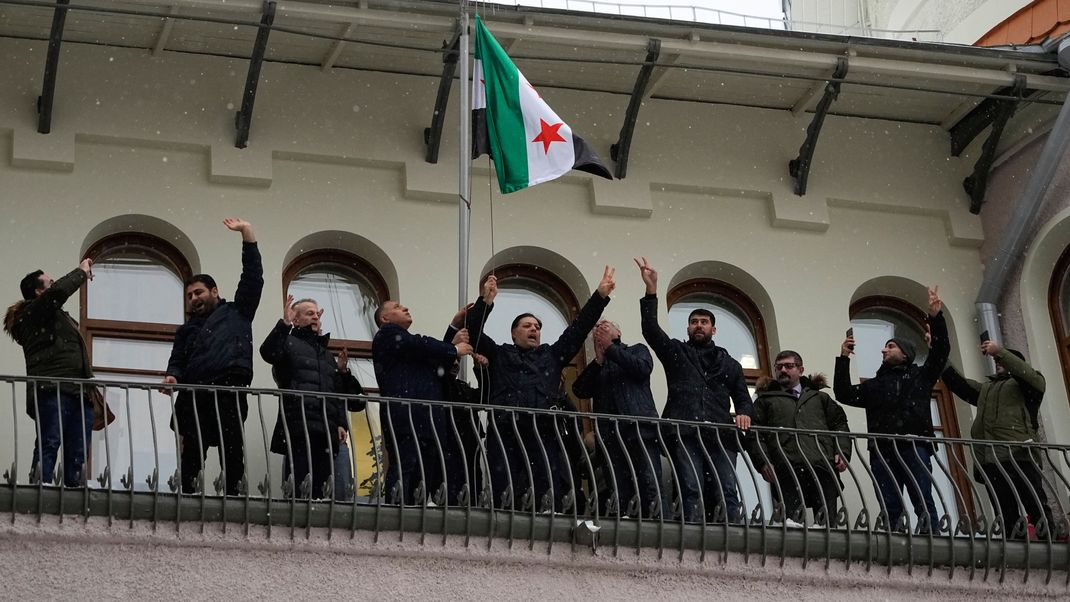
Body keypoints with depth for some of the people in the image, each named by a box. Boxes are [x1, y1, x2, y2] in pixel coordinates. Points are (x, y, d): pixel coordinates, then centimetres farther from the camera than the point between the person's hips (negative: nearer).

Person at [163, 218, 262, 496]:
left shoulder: (236, 312, 22)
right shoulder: (186, 329, 31)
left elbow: (253, 277, 15)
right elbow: (177, 361, 23)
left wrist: (247, 233, 12)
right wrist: (172, 376, -1)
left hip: (230, 392, -3)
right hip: (194, 396, 3)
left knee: (232, 453, -10)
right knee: (191, 455, -4)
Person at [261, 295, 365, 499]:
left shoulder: (327, 354, 32)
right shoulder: (290, 343, 12)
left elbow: (339, 393, 29)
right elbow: (268, 352, -12)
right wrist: (284, 324, -17)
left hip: (327, 429, 6)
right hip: (299, 427, -6)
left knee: (320, 487, -1)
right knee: (301, 485, -17)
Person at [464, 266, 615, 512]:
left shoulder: (551, 355, 27)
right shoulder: (499, 355, 21)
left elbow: (578, 328, 23)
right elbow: (474, 331, 10)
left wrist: (600, 295, 17)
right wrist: (486, 301, -3)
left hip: (544, 434, 2)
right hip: (505, 434, -2)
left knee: (550, 498, -10)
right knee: (504, 497, -11)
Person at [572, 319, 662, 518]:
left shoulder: (637, 350, 22)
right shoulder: (595, 366, 26)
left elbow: (643, 368, 0)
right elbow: (579, 390, 9)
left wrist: (610, 347, 4)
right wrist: (599, 359, 1)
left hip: (640, 428, -2)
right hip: (610, 433, 2)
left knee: (649, 487, -16)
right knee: (621, 494, -9)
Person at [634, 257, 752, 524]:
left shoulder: (729, 364, 28)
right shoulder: (676, 352, 22)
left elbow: (743, 398, 22)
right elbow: (650, 329, 8)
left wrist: (744, 413, -3)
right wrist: (651, 290, -1)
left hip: (720, 435, 2)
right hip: (684, 434, -2)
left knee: (727, 493, -13)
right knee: (692, 492, -16)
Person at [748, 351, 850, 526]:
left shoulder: (820, 398, 32)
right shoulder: (765, 400, 24)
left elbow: (839, 424, 24)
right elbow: (754, 435, 11)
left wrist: (843, 452, 4)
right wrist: (763, 463, -6)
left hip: (823, 466, 2)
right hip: (788, 469, -2)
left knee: (827, 522, -9)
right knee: (791, 520, -18)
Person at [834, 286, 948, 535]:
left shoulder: (920, 376, 22)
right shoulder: (874, 385, 29)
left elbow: (941, 350, 12)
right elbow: (844, 394, 19)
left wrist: (936, 317, 2)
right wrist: (843, 359, 14)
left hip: (915, 447, -3)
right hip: (882, 451, 3)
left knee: (924, 504, -15)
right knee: (890, 508, -5)